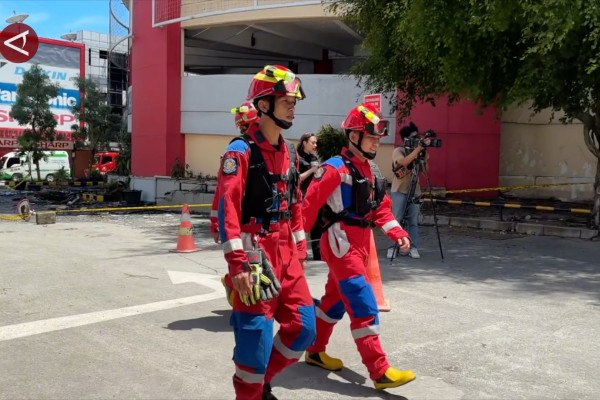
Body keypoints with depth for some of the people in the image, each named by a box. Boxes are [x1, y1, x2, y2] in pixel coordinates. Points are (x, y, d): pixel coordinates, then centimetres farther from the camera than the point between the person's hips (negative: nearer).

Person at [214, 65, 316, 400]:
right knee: (256, 334, -1)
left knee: (303, 326, 10)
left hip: (286, 253, 8)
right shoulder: (240, 151, -11)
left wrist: (301, 250, 17)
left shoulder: (290, 153, 13)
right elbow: (227, 208, -18)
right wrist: (238, 264, -23)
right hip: (255, 253, -8)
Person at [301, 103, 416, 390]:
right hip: (341, 243, -9)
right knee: (364, 305, -9)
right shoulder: (335, 168, -14)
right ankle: (380, 372, -5)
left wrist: (397, 232, 1)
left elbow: (381, 207, 15)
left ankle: (315, 352, 34)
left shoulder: (370, 169, 13)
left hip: (361, 242, 9)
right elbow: (310, 205, -15)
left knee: (335, 299, 19)